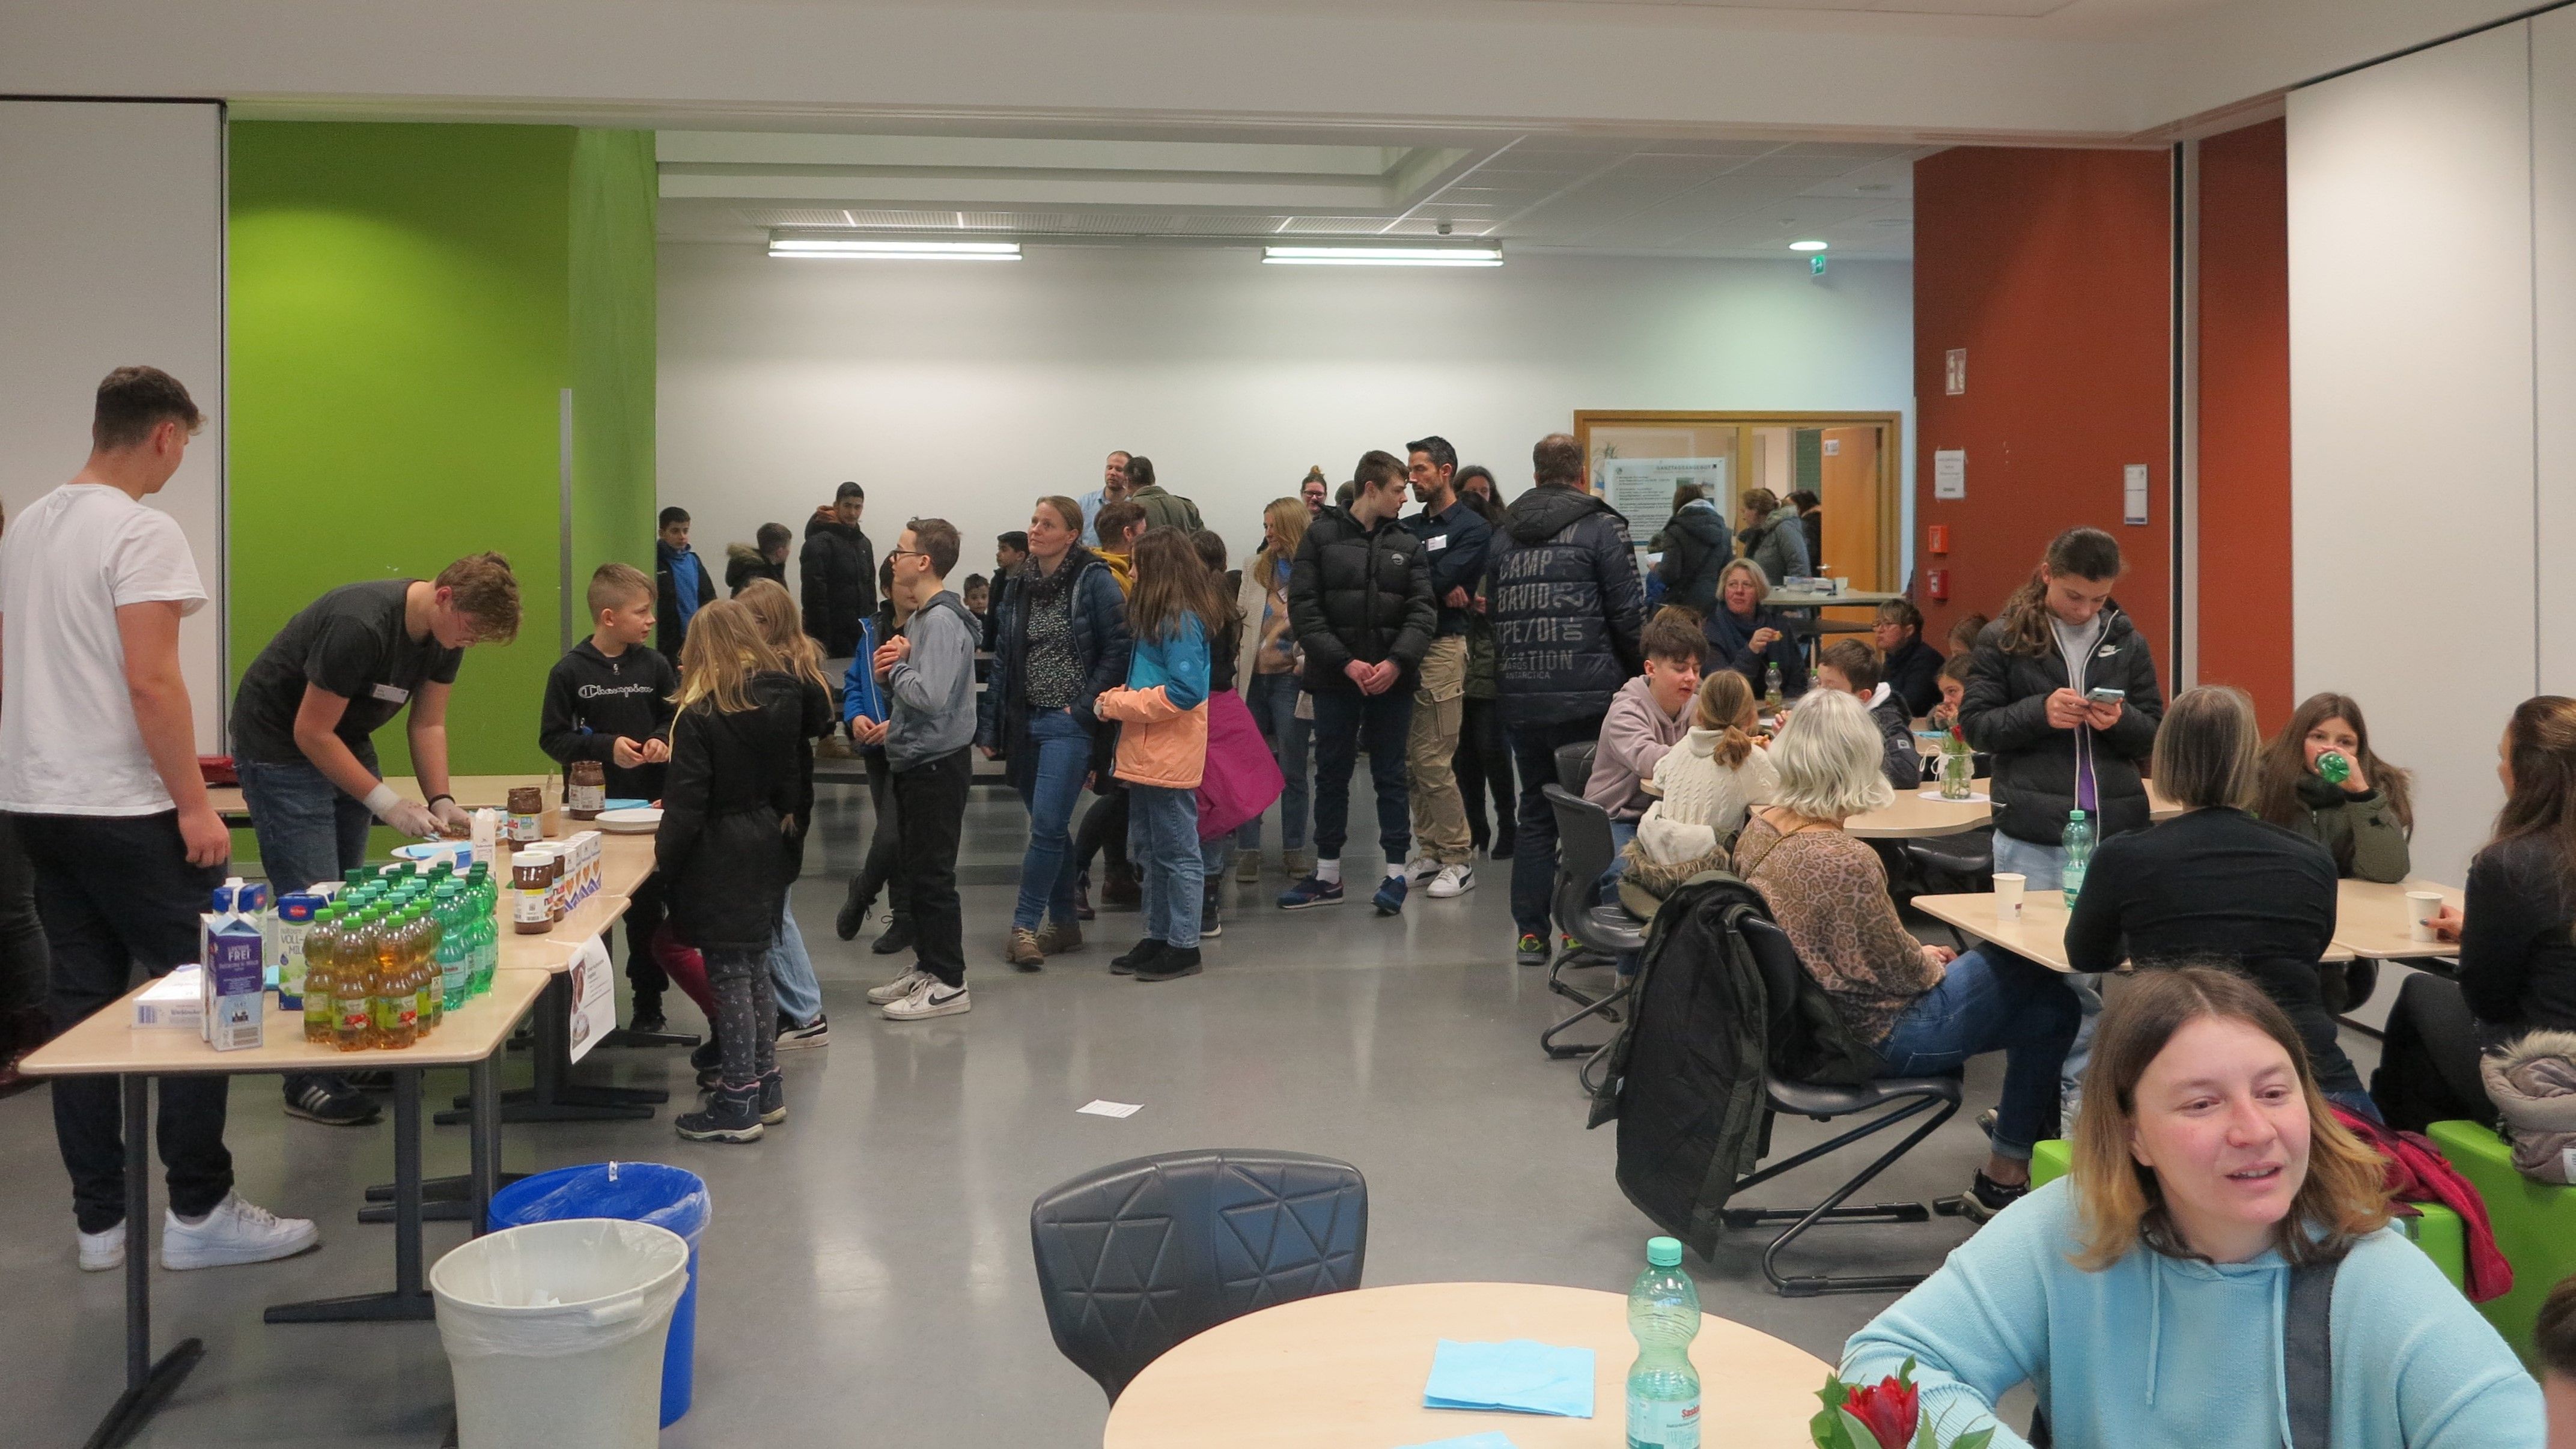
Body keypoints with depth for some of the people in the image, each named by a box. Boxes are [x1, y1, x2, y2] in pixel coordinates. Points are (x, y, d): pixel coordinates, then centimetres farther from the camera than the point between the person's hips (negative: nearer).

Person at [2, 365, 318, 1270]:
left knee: (82, 1006, 11)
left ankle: (99, 1221, 16)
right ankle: (198, 1213, 3)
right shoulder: (142, 532, -13)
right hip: (124, 812, -9)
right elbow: (151, 682, -19)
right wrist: (196, 804, -15)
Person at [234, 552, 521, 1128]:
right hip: (280, 748, -8)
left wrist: (440, 800, -11)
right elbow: (311, 733, -25)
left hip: (345, 744, 8)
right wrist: (385, 802, -24)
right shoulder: (360, 626, -31)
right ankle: (308, 1079, -7)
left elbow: (427, 723, 2)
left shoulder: (443, 634, -7)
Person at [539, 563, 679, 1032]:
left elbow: (677, 721, 9)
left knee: (646, 905, 9)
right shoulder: (570, 672, -6)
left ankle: (648, 998, 21)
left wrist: (663, 741, -12)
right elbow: (552, 738, -4)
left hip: (647, 805, 2)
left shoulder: (655, 666, 1)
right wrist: (606, 747, -17)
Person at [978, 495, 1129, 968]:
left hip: (1069, 723, -6)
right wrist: (990, 726, 9)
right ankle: (1063, 924, 21)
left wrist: (1086, 706, -14)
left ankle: (1024, 925, -3)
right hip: (1026, 723, 6)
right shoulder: (1019, 586, 11)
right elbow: (1002, 659, 13)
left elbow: (1118, 648, -11)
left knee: (1047, 826, -11)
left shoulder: (1093, 581, -7)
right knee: (1050, 828, 12)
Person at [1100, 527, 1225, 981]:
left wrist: (1118, 705, -15)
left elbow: (1184, 691, -23)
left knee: (1177, 852, -1)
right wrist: (1123, 696, 0)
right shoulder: (1160, 615, 13)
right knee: (1148, 850, 15)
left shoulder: (1182, 621, -16)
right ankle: (1158, 937, 24)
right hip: (1147, 755, 10)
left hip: (1169, 757, -10)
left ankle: (1183, 946, 7)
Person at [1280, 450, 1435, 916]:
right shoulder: (1321, 536, 0)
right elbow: (1303, 608, -6)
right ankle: (1328, 874, 19)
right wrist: (1346, 663, -15)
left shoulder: (1408, 543, 6)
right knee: (1332, 774, 9)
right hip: (1334, 677, -1)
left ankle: (1395, 873, 13)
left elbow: (1422, 611, 0)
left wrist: (1397, 662, -16)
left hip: (1392, 680, 1)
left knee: (1390, 776, 6)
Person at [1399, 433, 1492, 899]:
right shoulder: (1410, 527, 18)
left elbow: (1441, 580, -14)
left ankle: (1459, 860, 0)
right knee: (1412, 760, 7)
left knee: (1433, 761, -9)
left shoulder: (1472, 527, -2)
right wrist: (1439, 590, -11)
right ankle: (1431, 853, 15)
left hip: (1442, 647, -7)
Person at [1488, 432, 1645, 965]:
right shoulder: (1601, 526, -3)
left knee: (1535, 811, 10)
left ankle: (1530, 932, 10)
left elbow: (1492, 614, 16)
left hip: (1521, 698, 5)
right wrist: (1639, 674, 7)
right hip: (1589, 696, -4)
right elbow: (1629, 614, -5)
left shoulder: (1505, 536, 13)